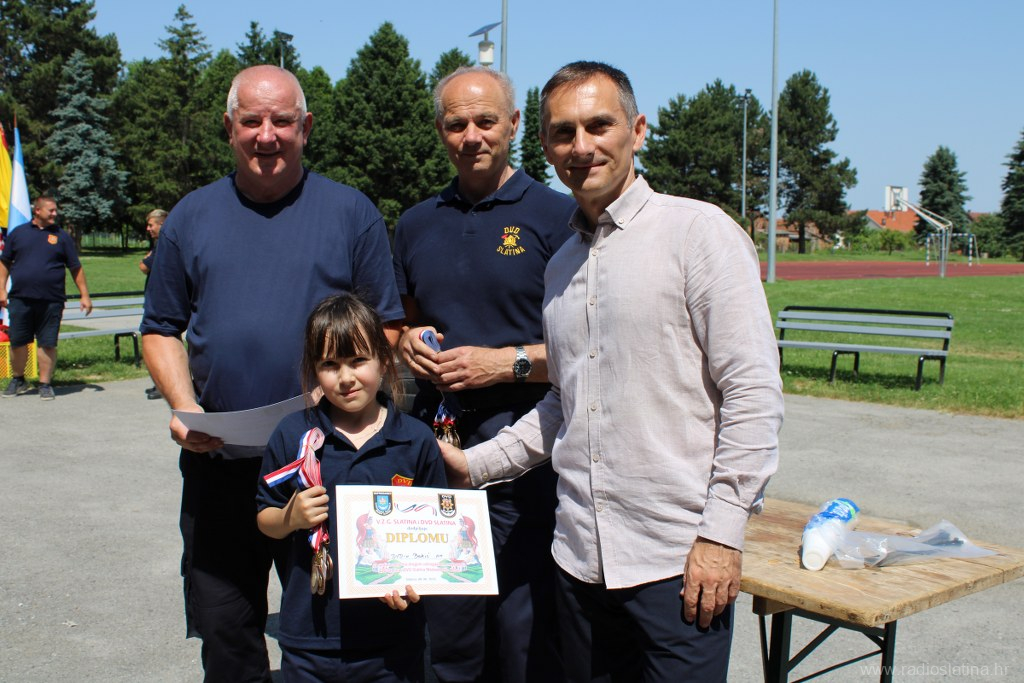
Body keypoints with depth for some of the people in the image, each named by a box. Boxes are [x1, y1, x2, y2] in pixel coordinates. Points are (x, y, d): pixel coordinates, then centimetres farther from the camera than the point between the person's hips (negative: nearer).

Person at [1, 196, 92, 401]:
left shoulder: (61, 237, 9)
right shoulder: (18, 233, 10)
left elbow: (76, 268, 9)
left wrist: (84, 296, 5)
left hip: (51, 301, -1)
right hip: (20, 299, 1)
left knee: (47, 344, -1)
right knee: (17, 342, 6)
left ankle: (45, 384, 10)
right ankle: (18, 380, 24)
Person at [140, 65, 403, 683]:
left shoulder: (352, 213, 1)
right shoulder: (191, 218, 8)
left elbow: (387, 325, 1)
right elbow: (162, 329, 11)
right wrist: (182, 404, -6)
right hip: (217, 460, 2)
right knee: (223, 629, 12)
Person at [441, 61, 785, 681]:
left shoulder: (698, 231, -7)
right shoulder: (562, 266, 14)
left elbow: (754, 392, -11)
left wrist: (721, 533, -14)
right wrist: (476, 464, 13)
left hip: (679, 562, -6)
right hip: (581, 560, 6)